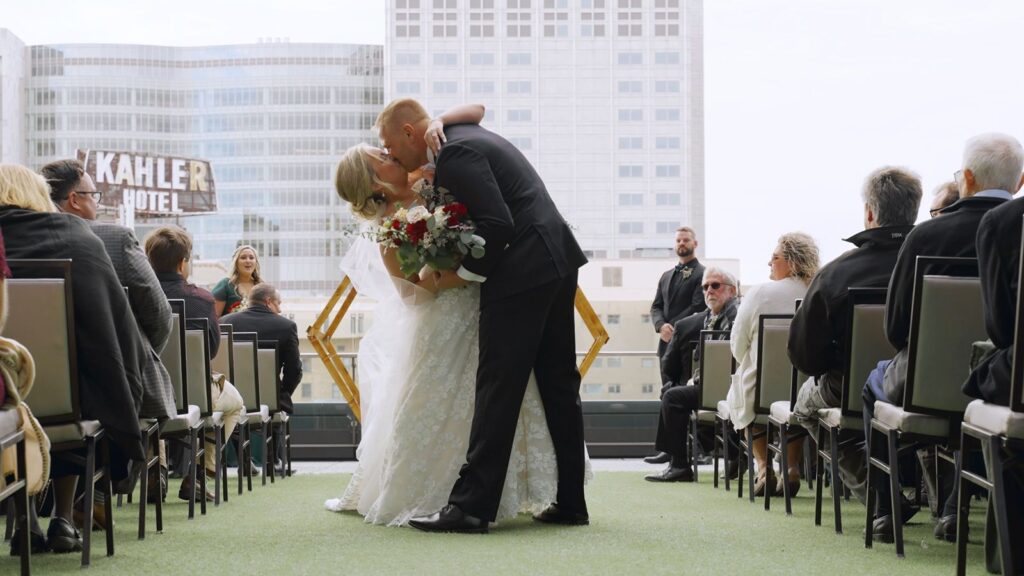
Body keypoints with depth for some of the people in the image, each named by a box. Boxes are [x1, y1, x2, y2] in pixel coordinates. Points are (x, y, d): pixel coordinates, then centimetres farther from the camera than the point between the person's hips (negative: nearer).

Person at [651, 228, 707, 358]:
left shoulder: (702, 274, -4)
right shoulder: (666, 276, 19)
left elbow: (697, 308, -12)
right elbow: (656, 307, 14)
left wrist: (671, 328, -12)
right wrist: (661, 326, -8)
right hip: (666, 343, 6)